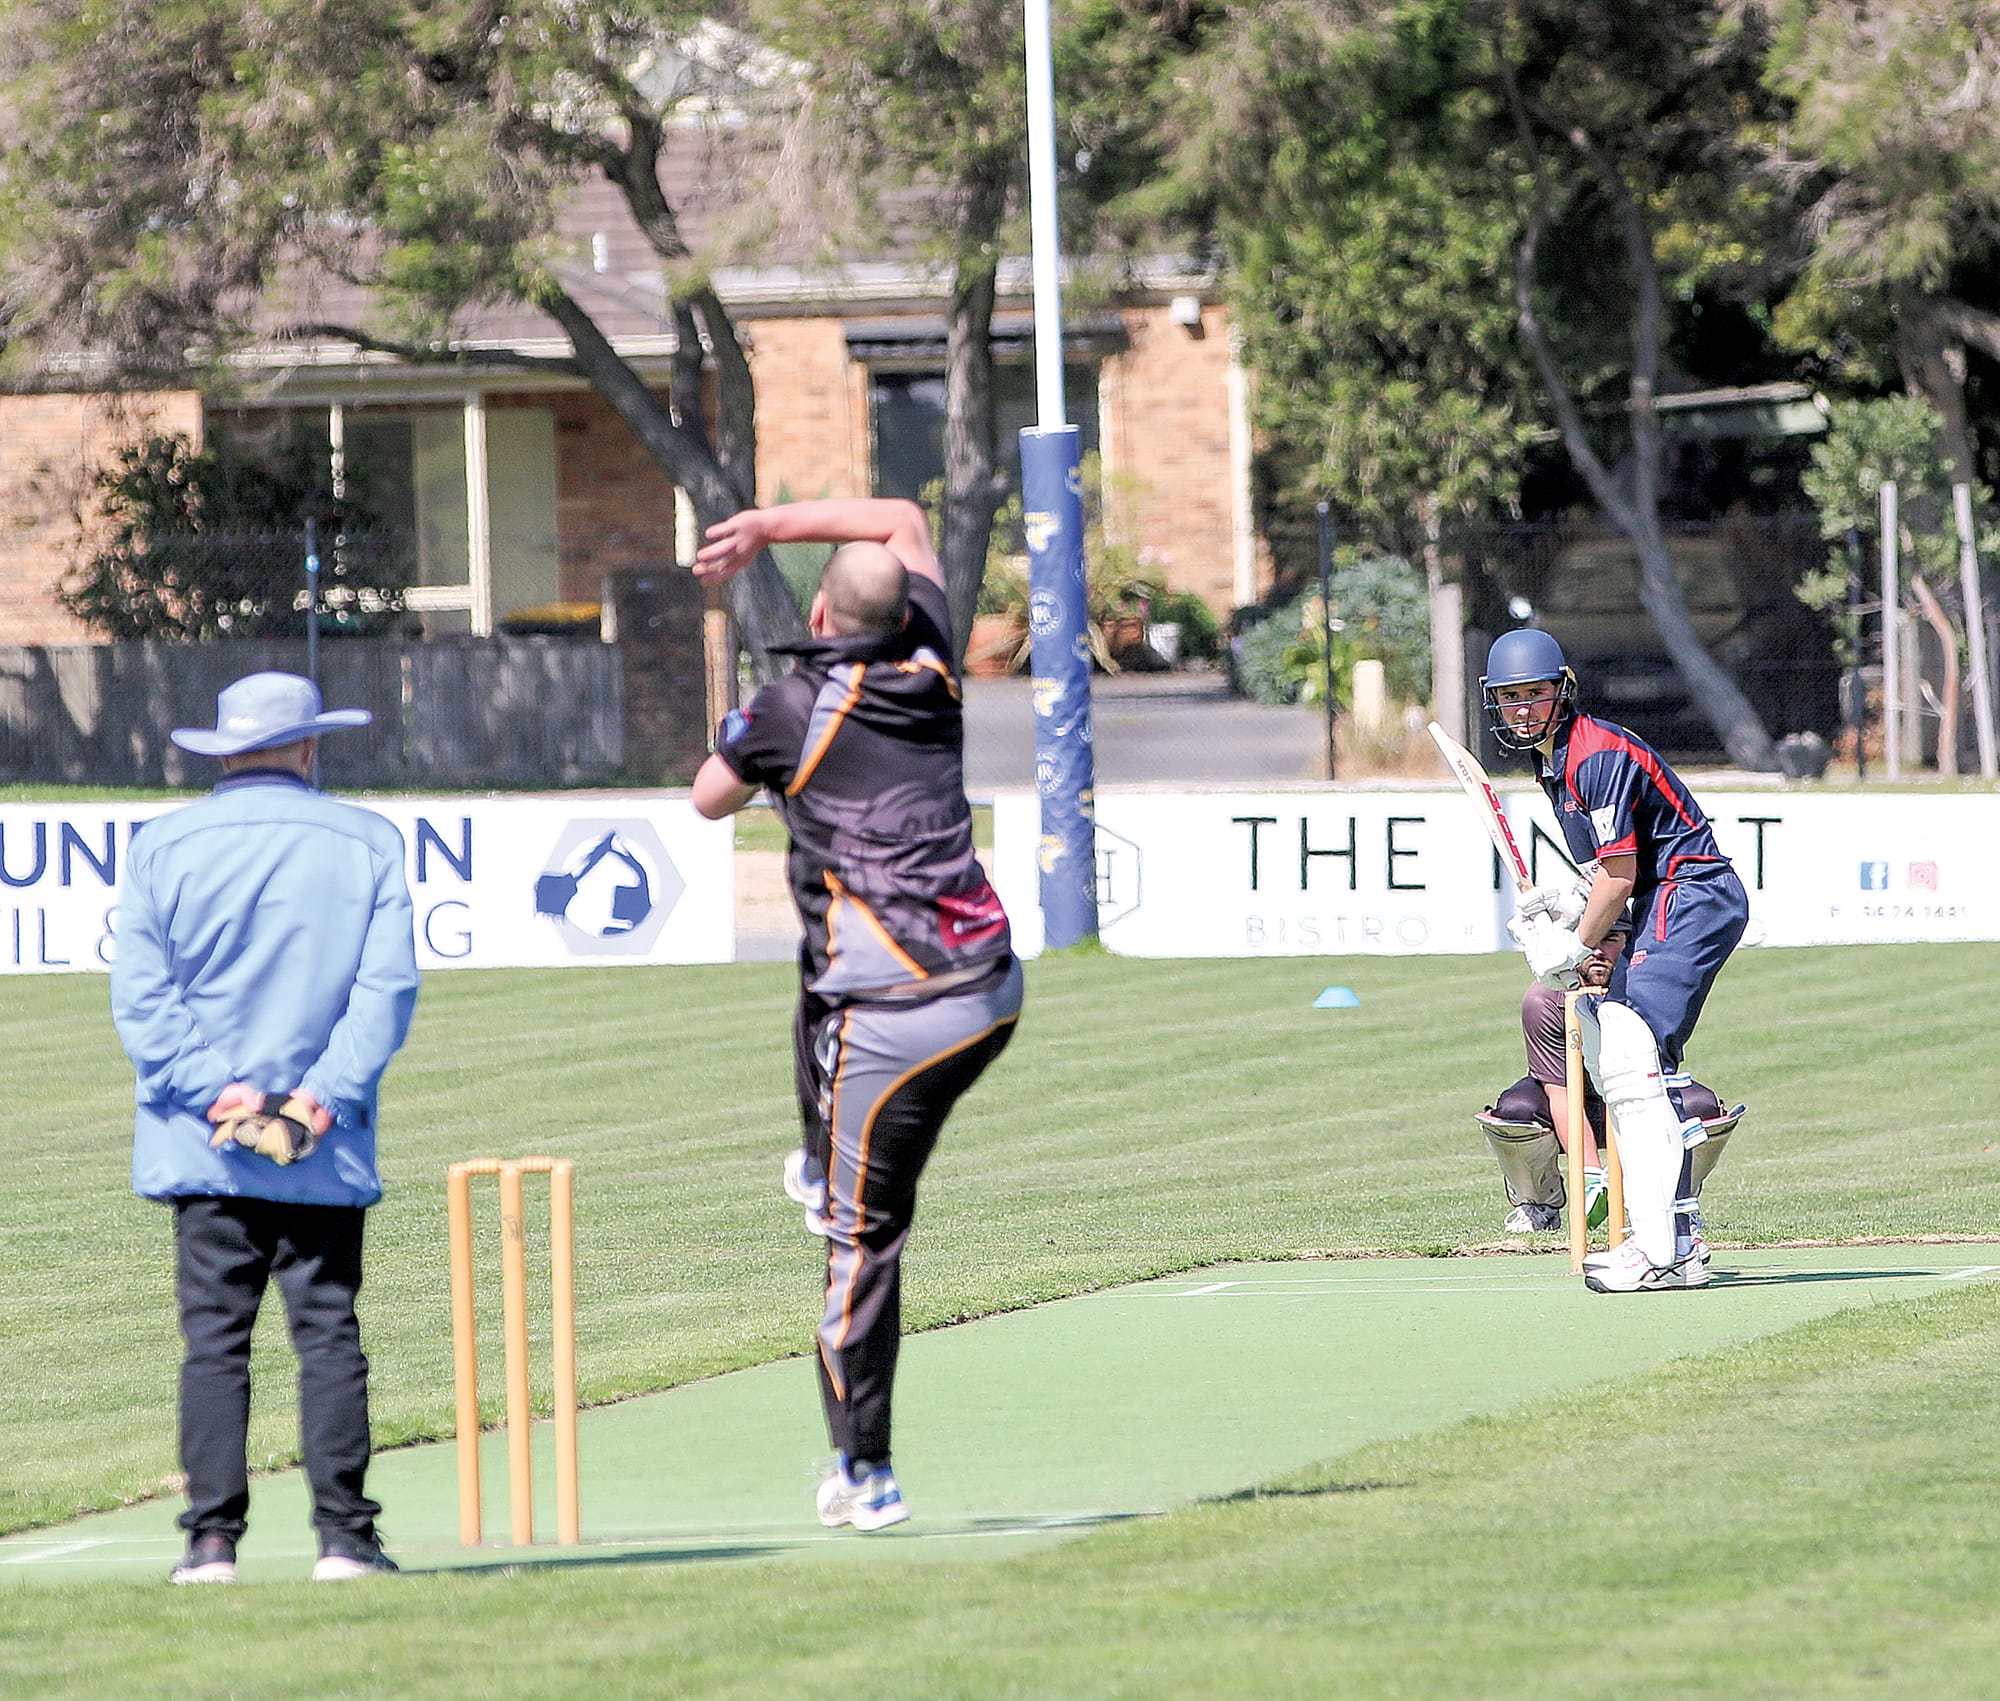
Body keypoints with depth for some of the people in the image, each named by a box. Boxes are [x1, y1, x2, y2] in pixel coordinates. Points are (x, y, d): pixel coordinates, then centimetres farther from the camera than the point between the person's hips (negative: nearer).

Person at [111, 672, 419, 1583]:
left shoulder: (162, 847, 3)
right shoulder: (367, 843, 3)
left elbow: (142, 998, -5)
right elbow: (387, 988, -5)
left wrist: (219, 1093, -8)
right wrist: (321, 1098, -9)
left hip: (201, 1142, 0)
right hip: (329, 1154, 0)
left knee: (213, 1338, 1)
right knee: (328, 1335, 3)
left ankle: (213, 1540, -4)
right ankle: (343, 1537, -1)